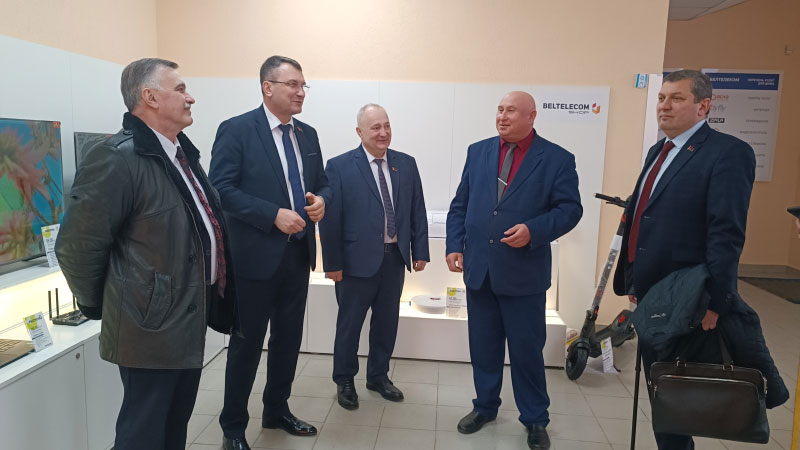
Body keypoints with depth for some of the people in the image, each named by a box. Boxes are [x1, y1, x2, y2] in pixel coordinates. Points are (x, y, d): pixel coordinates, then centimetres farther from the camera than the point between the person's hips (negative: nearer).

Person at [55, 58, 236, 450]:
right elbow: (76, 245, -18)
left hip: (188, 322, 8)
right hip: (152, 329, -8)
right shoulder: (117, 158, -19)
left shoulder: (181, 152, 9)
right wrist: (100, 306, -4)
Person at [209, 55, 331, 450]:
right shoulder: (236, 130, -9)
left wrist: (320, 200, -6)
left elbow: (321, 183, 17)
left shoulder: (307, 134, 11)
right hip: (256, 255, -6)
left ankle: (277, 411, 37)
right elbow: (221, 189, -15)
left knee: (289, 340, 17)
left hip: (298, 254, 6)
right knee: (247, 344, 6)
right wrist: (274, 215, -22)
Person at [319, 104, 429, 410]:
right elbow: (330, 218, -9)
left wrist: (420, 251, 4)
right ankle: (344, 381, 30)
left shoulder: (406, 164, 6)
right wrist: (332, 263, -11)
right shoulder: (339, 166, -7)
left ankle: (378, 376, 36)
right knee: (349, 324, 11)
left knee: (387, 322, 16)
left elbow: (417, 211, 8)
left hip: (395, 258, 4)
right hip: (357, 259, -4)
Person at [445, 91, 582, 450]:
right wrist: (454, 245, 0)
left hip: (523, 273, -3)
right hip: (478, 268, 4)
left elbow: (570, 209, -6)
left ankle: (535, 420, 26)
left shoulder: (557, 159, -3)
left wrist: (533, 231, -21)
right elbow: (460, 205, 9)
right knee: (483, 346, 15)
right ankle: (485, 406, 35)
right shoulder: (478, 151, 8)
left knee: (527, 349, 7)